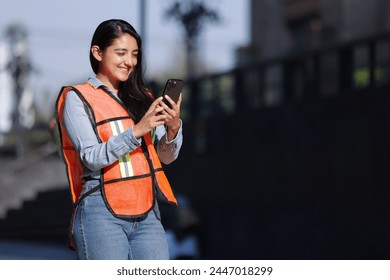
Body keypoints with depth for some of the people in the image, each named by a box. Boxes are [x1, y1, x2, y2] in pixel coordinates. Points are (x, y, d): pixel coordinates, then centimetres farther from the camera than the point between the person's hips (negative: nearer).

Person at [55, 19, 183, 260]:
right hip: (102, 215, -5)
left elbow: (167, 156, 10)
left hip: (146, 214, 5)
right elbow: (91, 158, -11)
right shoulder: (77, 98, 1)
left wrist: (174, 128, -11)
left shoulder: (142, 98, 17)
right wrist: (137, 130, -22)